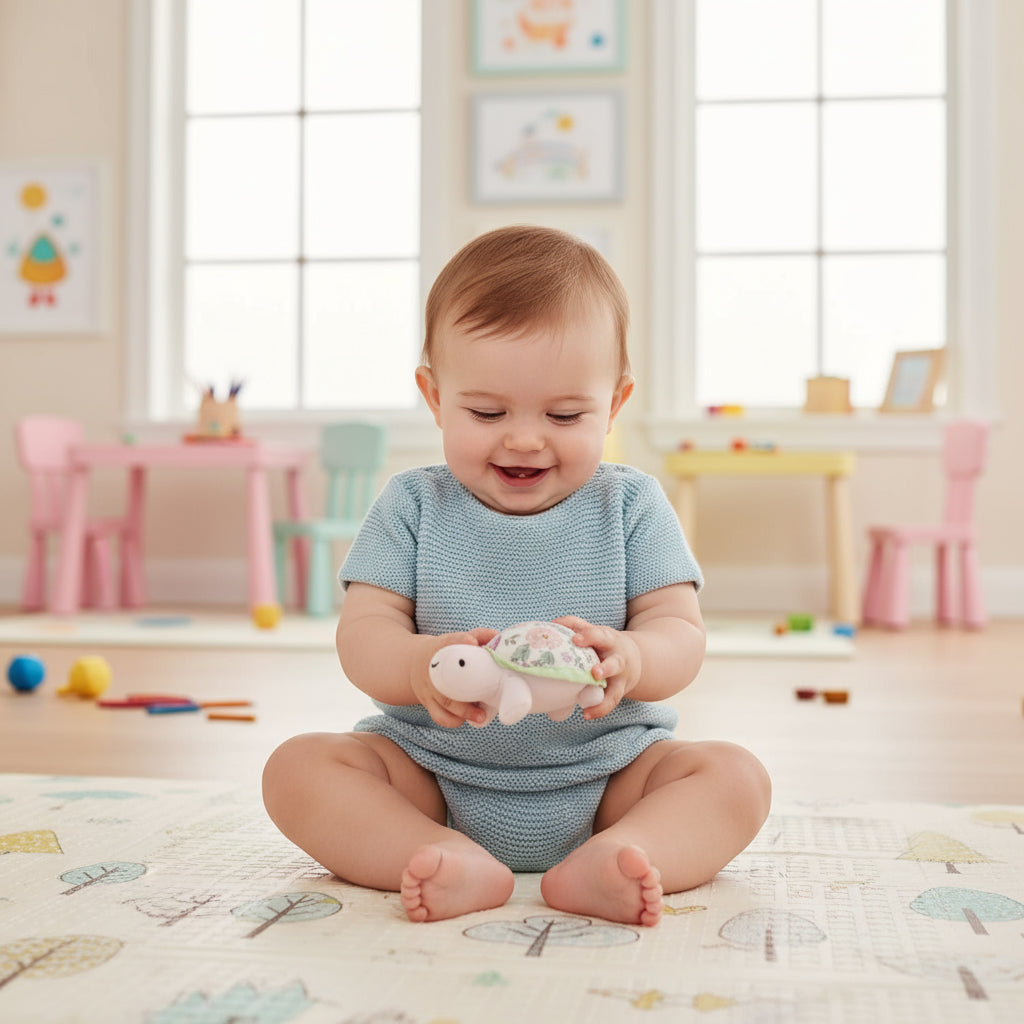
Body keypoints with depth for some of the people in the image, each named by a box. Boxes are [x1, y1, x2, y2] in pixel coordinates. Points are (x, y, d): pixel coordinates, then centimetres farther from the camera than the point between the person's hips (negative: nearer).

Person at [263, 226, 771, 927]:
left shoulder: (630, 506, -1)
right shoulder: (412, 506, 0)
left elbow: (681, 633, -9)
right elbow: (362, 633, -9)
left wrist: (630, 659, -34)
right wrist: (418, 665, -34)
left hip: (605, 776, 0)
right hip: (432, 772, 1)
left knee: (737, 777, -20)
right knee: (298, 767, -19)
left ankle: (604, 863, -41)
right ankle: (460, 866, -36)